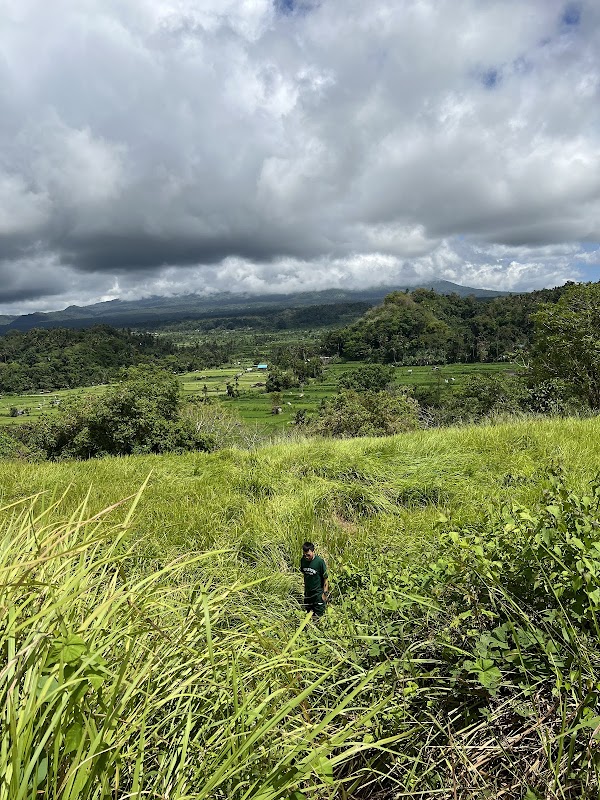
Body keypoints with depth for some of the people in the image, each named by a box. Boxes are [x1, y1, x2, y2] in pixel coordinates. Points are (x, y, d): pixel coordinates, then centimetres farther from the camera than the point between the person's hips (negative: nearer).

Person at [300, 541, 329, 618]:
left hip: (318, 592, -5)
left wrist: (325, 593, -12)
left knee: (318, 615, 3)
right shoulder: (303, 560, -6)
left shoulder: (320, 561, -21)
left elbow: (326, 578, -13)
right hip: (307, 592, 5)